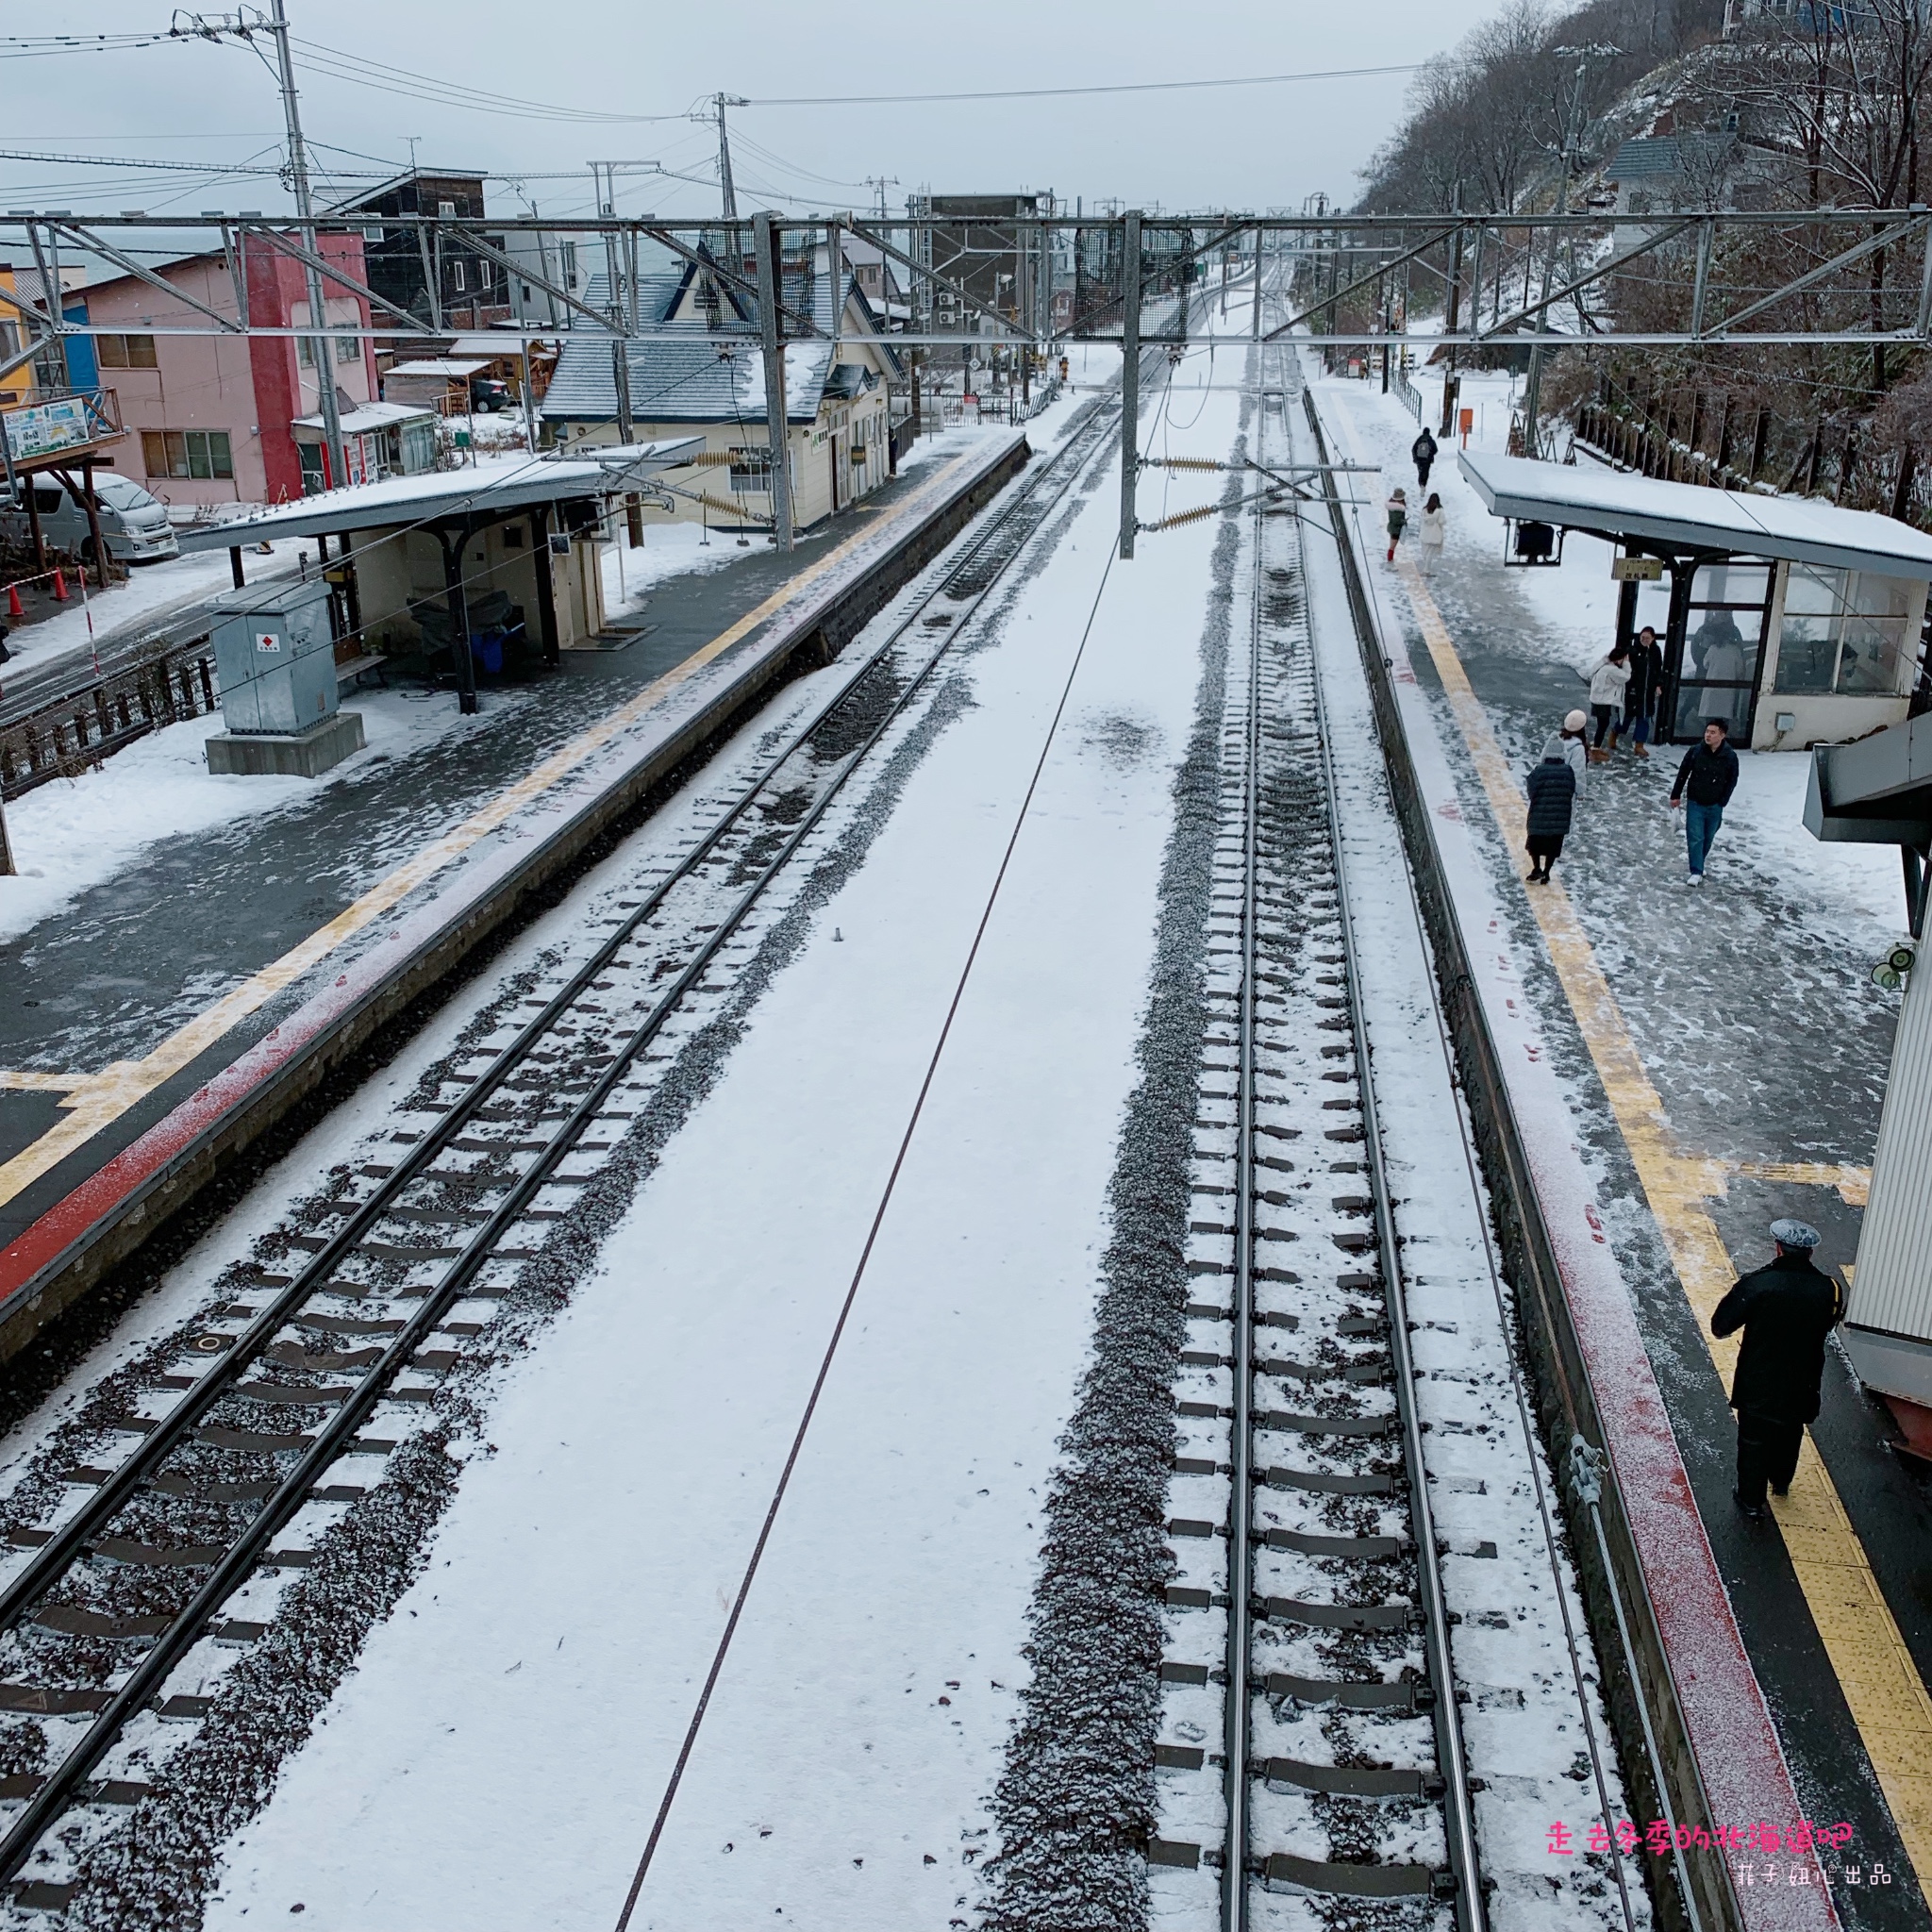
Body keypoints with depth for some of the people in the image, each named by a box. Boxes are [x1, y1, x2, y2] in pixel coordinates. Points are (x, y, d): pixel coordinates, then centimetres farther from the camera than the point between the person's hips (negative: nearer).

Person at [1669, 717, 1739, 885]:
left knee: (1707, 838, 13)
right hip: (1695, 803, -1)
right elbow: (1682, 774, 2)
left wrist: (1722, 802, -3)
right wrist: (1676, 795, 4)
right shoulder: (1695, 751, -9)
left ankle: (1698, 866, 33)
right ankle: (1696, 872, -2)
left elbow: (1732, 781, 0)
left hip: (1715, 806, 1)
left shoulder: (1730, 757, -10)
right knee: (1695, 838, -5)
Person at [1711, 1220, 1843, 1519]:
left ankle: (1751, 1500, 28)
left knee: (1753, 1441, 16)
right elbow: (1832, 1322, 6)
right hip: (1801, 1386, 4)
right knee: (1789, 1436, 28)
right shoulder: (1828, 1289, -15)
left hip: (1757, 1385, -3)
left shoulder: (1757, 1284, -26)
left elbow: (1720, 1326, -19)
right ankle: (1781, 1482, 51)